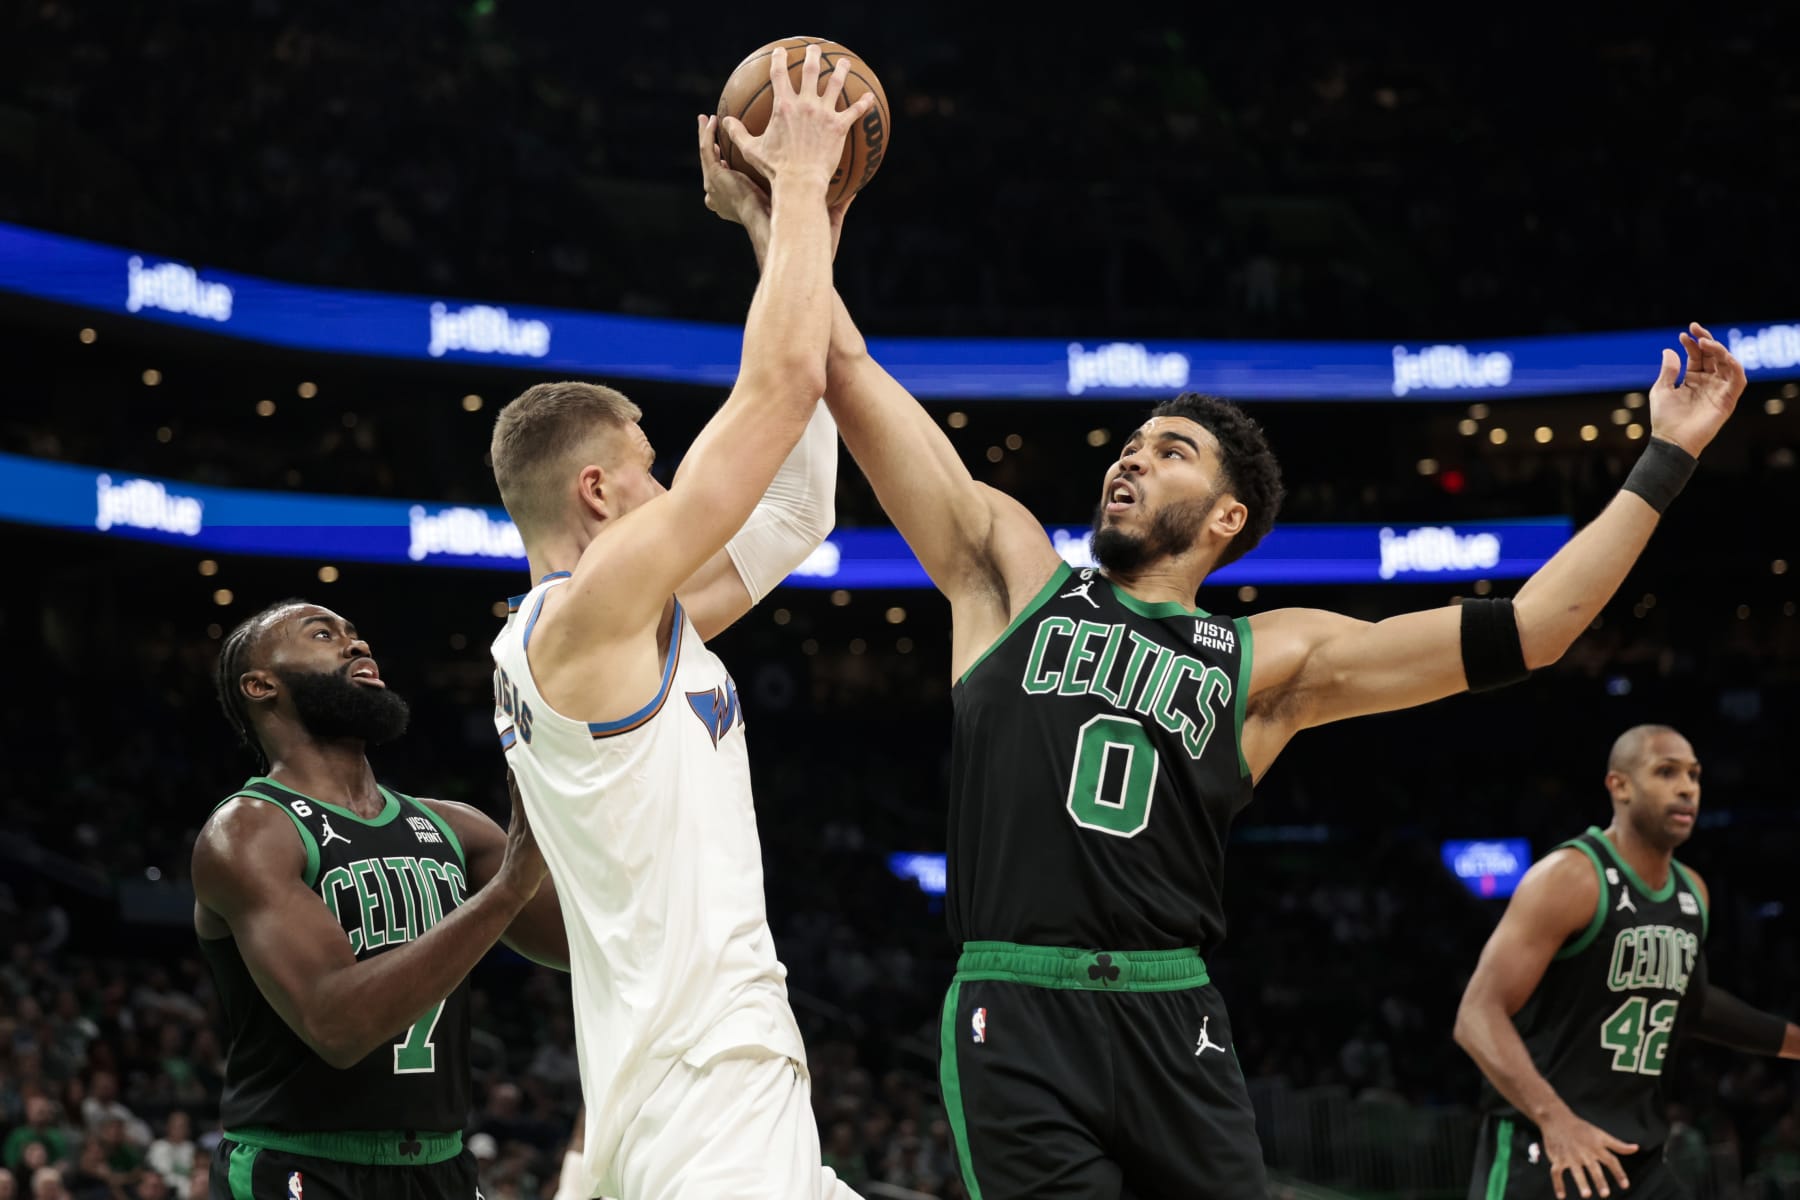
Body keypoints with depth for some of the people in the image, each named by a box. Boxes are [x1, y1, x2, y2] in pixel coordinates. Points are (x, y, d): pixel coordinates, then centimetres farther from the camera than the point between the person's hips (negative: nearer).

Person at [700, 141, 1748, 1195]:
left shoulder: (1270, 661, 12)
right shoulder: (1011, 575, 12)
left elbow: (1525, 633, 8)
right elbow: (846, 368, 10)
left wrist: (1666, 459, 7)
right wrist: (765, 204, 9)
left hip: (1175, 1029, 2)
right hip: (1018, 1021, -1)